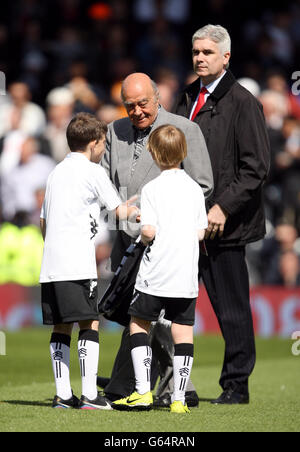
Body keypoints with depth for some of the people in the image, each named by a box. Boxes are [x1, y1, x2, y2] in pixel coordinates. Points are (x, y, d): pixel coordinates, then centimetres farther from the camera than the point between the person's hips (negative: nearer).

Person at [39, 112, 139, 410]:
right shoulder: (92, 171, -2)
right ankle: (89, 396, -11)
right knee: (89, 324, -6)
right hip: (77, 264, -7)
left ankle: (63, 394, 7)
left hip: (50, 263, 7)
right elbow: (120, 211, 3)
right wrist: (135, 208, 22)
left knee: (61, 327, 8)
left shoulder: (57, 172, 20)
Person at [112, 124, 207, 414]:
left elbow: (149, 230, -15)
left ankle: (143, 392, 1)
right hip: (187, 275, 4)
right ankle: (179, 399, 4)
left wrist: (143, 236, 6)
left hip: (155, 275, -4)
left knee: (138, 324, 10)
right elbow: (201, 232, 8)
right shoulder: (195, 189, 6)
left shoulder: (152, 189, -8)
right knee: (183, 333, 5)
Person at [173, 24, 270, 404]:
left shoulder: (242, 102, -7)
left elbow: (256, 168, -10)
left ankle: (236, 385, 11)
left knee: (231, 306, 2)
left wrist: (223, 208, -17)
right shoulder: (187, 99, 13)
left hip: (224, 220, -6)